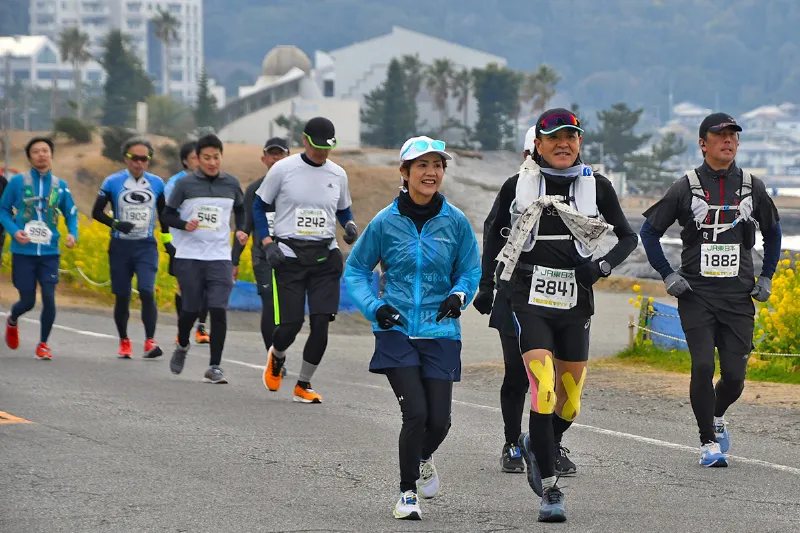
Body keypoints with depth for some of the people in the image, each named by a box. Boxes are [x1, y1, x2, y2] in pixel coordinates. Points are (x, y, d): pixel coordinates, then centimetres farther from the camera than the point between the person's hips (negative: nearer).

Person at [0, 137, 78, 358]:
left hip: (49, 252, 1)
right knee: (28, 301, 4)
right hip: (24, 252, -1)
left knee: (49, 298, -8)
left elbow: (71, 214, 12)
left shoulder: (60, 186, 3)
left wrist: (73, 234, -7)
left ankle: (43, 344, 12)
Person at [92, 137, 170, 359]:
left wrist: (168, 241, 15)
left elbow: (164, 215, 18)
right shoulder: (113, 182, -2)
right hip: (120, 246, 0)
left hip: (147, 247, 0)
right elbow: (97, 212, 0)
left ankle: (150, 341, -18)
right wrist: (115, 224, -17)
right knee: (122, 297, 5)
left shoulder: (157, 184, 5)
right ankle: (124, 341, 22)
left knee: (147, 292, -17)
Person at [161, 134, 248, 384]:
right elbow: (168, 214, 5)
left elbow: (240, 210, 22)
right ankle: (182, 346, 37)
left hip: (220, 257, 1)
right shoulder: (185, 184, -2)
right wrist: (184, 225, -14)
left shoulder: (231, 184, 5)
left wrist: (241, 230, 4)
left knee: (219, 310, -11)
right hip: (189, 256, -1)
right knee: (190, 309, 5)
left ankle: (214, 367, -7)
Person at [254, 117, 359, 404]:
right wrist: (268, 244, -7)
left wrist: (350, 224, -2)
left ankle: (304, 385, 9)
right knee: (290, 324, -7)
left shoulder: (337, 174, 7)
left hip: (325, 258, 3)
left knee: (321, 323, -8)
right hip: (289, 257, -3)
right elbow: (259, 206, 5)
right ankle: (276, 356, 30)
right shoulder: (283, 169, -3)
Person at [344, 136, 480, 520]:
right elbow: (355, 270, 8)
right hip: (397, 332, -2)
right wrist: (374, 307, -8)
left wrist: (459, 294, -10)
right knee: (416, 413, -14)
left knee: (439, 419, -2)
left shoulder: (455, 222, 0)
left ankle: (423, 458, 36)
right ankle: (407, 493, 5)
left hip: (440, 333, 2)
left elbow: (471, 269, 11)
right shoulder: (385, 222, -3)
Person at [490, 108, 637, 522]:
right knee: (544, 392, -17)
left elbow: (628, 236, 9)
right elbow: (495, 231, 17)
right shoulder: (517, 185, 0)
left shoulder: (596, 186, 1)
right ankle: (550, 490, -11)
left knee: (569, 403, 8)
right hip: (530, 299, -2)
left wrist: (603, 266, -9)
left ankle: (536, 446, 41)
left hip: (575, 303, 2)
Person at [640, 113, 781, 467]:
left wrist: (766, 277, 17)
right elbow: (649, 231, 8)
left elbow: (772, 231, 24)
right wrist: (667, 275, 1)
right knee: (703, 367, -13)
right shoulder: (686, 187, 0)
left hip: (739, 297, 2)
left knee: (735, 374, -2)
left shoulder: (752, 187, 7)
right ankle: (709, 442, 2)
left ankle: (717, 418, 30)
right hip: (696, 295, -2)